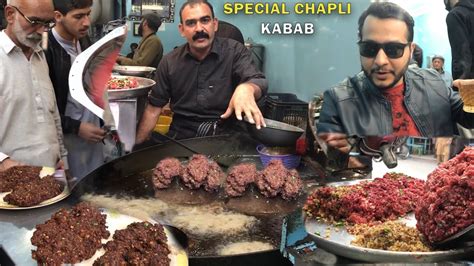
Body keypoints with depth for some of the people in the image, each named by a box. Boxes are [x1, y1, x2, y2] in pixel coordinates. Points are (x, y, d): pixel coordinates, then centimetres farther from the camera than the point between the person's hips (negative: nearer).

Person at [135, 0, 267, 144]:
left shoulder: (235, 51, -4)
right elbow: (154, 108, 9)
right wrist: (137, 144, 1)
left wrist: (246, 89, -43)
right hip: (182, 137, 2)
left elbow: (258, 81, -18)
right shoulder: (169, 62, 4)